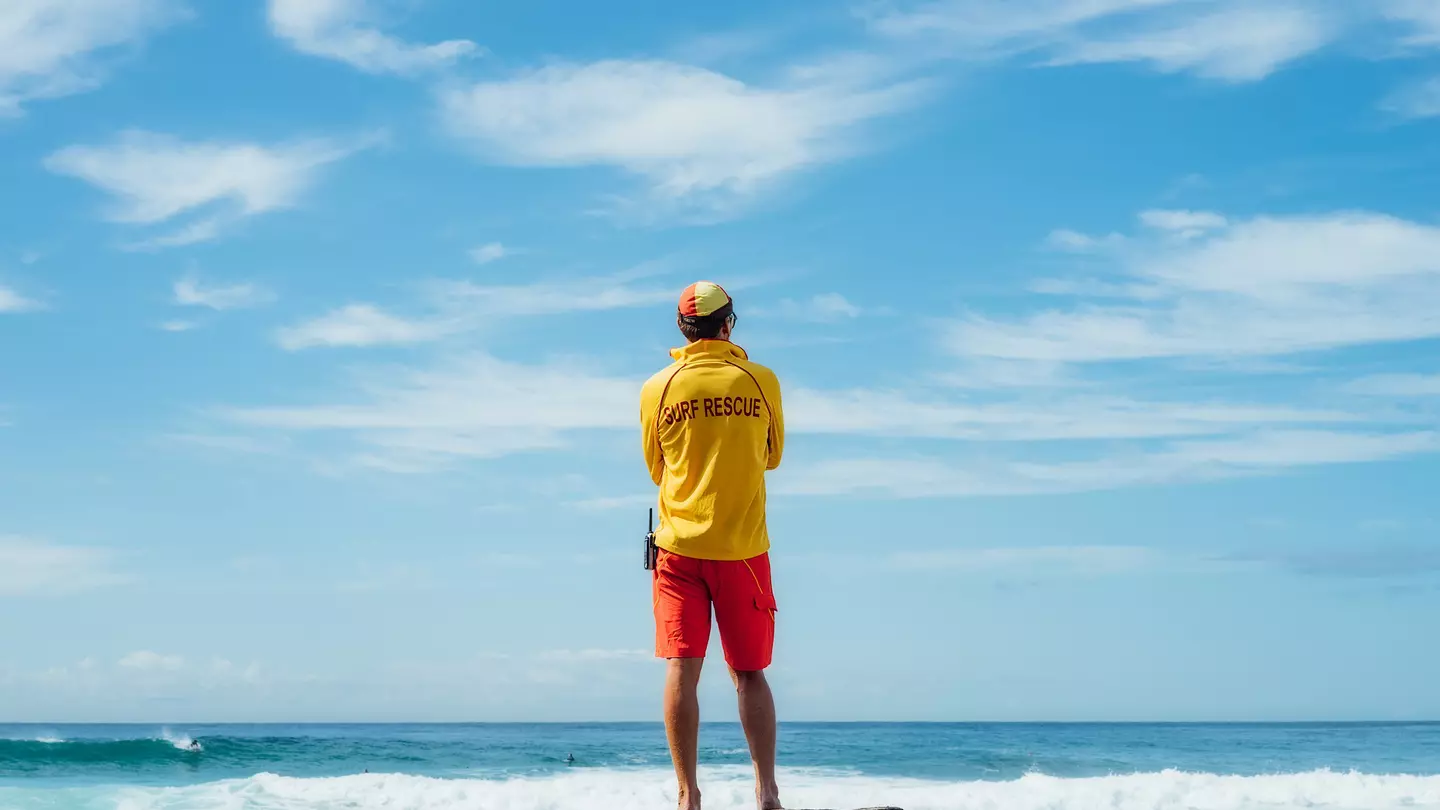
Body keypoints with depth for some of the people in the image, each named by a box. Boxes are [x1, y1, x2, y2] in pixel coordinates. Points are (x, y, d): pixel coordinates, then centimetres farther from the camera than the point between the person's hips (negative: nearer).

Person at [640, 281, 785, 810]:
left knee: (681, 670, 0)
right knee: (749, 672, 8)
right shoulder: (761, 381, -1)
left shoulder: (657, 390, 0)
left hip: (679, 545, 0)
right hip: (743, 547, 0)